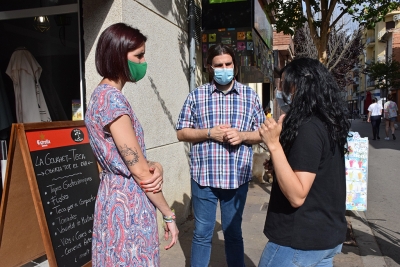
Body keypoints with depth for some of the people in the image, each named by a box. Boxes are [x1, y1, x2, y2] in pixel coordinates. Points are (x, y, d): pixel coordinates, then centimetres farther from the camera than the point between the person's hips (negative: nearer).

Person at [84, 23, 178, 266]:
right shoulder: (112, 98, -20)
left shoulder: (104, 94, 10)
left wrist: (155, 166, -8)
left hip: (120, 196, 10)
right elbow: (139, 171, -20)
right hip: (128, 203, -10)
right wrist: (169, 215, -10)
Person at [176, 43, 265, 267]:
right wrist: (209, 133, -15)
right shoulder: (196, 95, 1)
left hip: (237, 177, 1)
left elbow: (262, 133, 6)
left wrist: (242, 136, -15)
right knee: (202, 233, 12)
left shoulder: (250, 95, 4)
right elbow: (182, 133, 1)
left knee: (234, 233, 17)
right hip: (204, 176, 0)